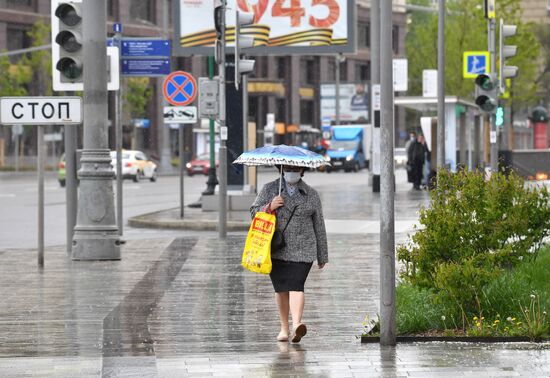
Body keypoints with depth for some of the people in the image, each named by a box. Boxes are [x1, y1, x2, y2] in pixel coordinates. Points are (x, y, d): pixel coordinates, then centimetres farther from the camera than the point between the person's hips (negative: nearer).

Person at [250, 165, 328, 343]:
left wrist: (322, 255, 13)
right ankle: (284, 327, 18)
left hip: (302, 251, -1)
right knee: (281, 288, 4)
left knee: (296, 285, -17)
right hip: (275, 250, 1)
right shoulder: (269, 189, 8)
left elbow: (319, 226, 12)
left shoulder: (311, 195, 9)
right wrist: (269, 207, -14)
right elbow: (254, 212, 7)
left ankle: (296, 325, -31)